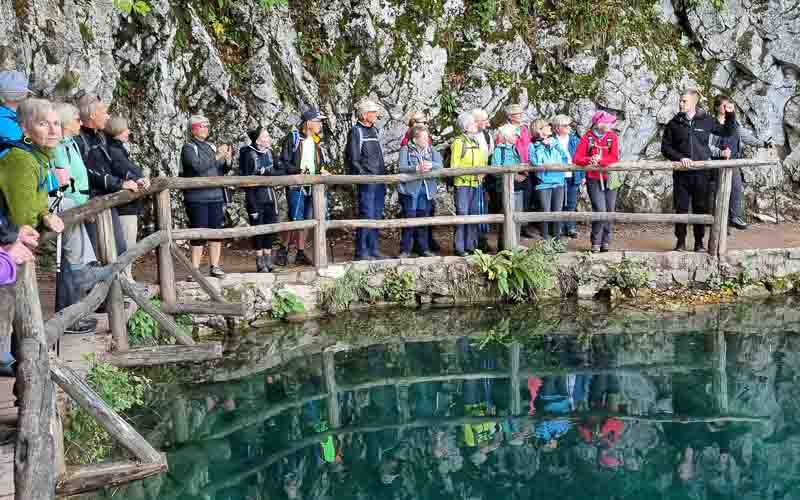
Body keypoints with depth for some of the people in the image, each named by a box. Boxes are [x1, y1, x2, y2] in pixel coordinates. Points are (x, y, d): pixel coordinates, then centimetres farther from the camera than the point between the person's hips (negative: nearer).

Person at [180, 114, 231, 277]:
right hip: (197, 198, -6)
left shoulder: (211, 147, 15)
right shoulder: (188, 148, -3)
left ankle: (214, 266, 14)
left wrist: (227, 162, -3)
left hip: (216, 196, 6)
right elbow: (198, 166, -19)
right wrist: (217, 156, -17)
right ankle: (195, 269, 0)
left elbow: (222, 170, 17)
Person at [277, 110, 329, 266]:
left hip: (311, 187, 7)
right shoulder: (293, 138, -7)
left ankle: (301, 253, 14)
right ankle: (284, 250, 5)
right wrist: (298, 171, -21)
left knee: (306, 221, 7)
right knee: (296, 220, -11)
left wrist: (322, 170, 7)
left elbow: (321, 161, 26)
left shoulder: (316, 141, 14)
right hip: (296, 186, -6)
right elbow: (282, 163, -10)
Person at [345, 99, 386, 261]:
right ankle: (361, 252, -3)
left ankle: (373, 249, 18)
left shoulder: (375, 130, 18)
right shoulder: (356, 132, -6)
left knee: (377, 216, 10)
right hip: (366, 182, -8)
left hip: (379, 181, 8)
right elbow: (352, 159, -10)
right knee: (367, 216, -9)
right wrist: (363, 175, -15)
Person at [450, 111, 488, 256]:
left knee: (474, 214, 9)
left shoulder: (476, 142, 14)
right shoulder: (459, 142, -7)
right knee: (462, 214, -6)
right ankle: (460, 248, -1)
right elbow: (454, 166, -9)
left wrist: (481, 173, 1)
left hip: (475, 184, 7)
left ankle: (471, 245, 18)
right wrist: (471, 173, -16)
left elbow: (482, 162, 20)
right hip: (462, 183, -7)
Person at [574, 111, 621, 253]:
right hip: (594, 180, -3)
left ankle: (605, 242, 18)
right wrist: (589, 161, -26)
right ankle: (596, 243, -1)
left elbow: (614, 157, -9)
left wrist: (600, 160, -23)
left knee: (610, 211, 6)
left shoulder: (612, 137, 2)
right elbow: (577, 158, -8)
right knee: (600, 210, -13)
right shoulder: (587, 137, -3)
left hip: (609, 178, 3)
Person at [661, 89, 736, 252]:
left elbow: (727, 132, 15)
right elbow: (665, 147, 3)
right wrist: (680, 158, -12)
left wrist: (730, 116, -2)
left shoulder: (706, 121, 3)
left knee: (701, 208, 5)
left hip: (702, 173, 0)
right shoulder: (674, 123, 3)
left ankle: (699, 242, 16)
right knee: (681, 208, 2)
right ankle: (680, 241, 13)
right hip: (681, 173, 0)